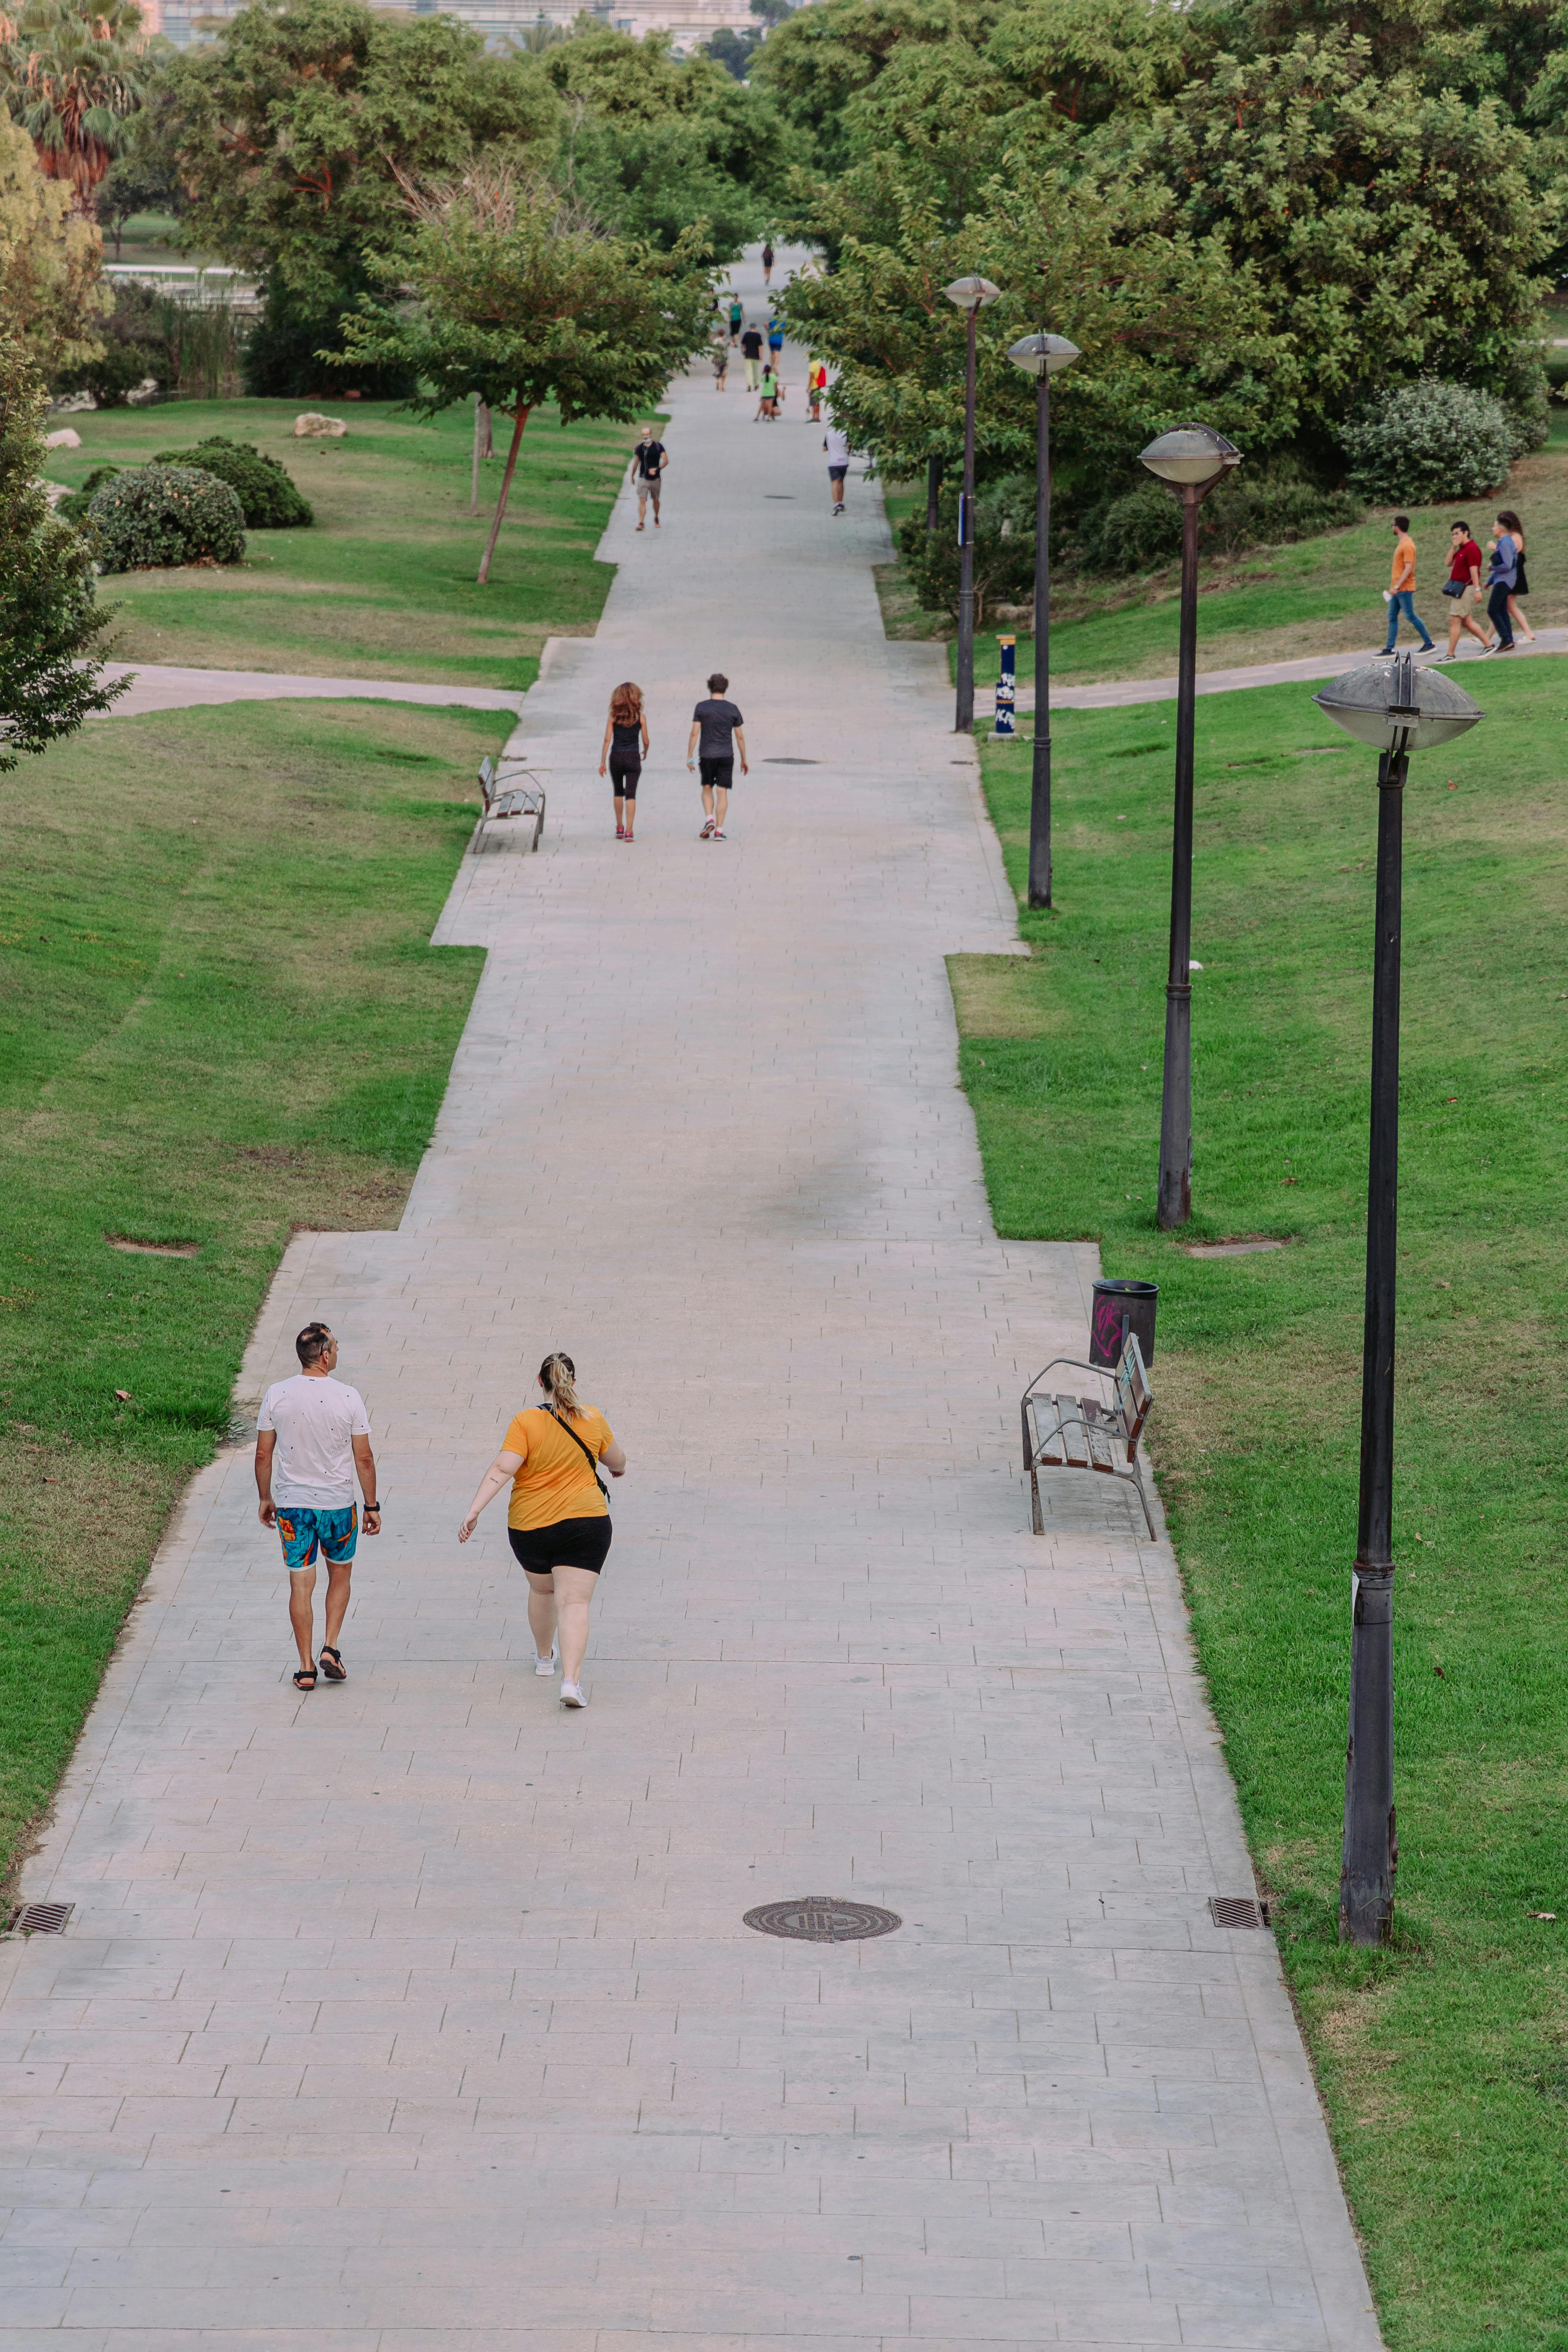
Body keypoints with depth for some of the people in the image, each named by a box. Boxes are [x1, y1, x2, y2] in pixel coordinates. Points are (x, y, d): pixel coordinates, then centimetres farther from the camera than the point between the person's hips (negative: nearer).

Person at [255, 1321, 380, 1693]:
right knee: (340, 1574, 21)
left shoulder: (277, 1395, -7)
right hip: (337, 1504, -1)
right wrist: (372, 1506, 4)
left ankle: (306, 1668, 9)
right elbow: (364, 1458, -7)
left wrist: (265, 1499, 13)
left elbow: (263, 1455, 0)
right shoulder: (348, 1398, -12)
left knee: (301, 1585, 7)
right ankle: (331, 1649, 10)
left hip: (291, 1505, 1)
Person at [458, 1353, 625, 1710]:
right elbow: (617, 1460, 15)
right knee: (574, 1601, -7)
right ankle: (571, 1679, -23)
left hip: (530, 1525, 1)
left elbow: (502, 1469, -19)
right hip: (585, 1521, -1)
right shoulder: (593, 1419, -1)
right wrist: (619, 1468, 38)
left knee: (541, 1589, 26)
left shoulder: (526, 1421, -9)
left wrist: (474, 1510, -20)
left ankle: (544, 1657, 45)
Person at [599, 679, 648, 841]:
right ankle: (628, 832, -11)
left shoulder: (613, 717, -1)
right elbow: (645, 741, 3)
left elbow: (607, 740, -3)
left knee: (619, 793, 20)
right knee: (631, 794, -1)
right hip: (633, 758, -1)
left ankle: (620, 828, 24)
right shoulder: (641, 717, -2)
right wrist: (645, 753, 25)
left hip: (616, 758, 1)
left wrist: (603, 762, 0)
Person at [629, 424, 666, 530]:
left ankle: (656, 519, 38)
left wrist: (657, 469, -24)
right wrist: (632, 476, 20)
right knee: (642, 501, -11)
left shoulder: (658, 446, -4)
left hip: (655, 478, 0)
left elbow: (666, 460, -9)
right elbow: (636, 463, 15)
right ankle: (641, 523, -15)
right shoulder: (639, 448, 4)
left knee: (656, 500, 14)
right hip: (643, 478, 0)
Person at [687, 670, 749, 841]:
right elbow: (740, 737, 4)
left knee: (707, 789, 18)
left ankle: (709, 819, -2)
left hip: (707, 755, 0)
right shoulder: (732, 710, 0)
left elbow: (694, 734, -6)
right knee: (722, 792, 2)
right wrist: (744, 760, 14)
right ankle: (719, 830, -2)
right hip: (727, 756, 0)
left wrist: (689, 757, 0)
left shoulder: (701, 708, -3)